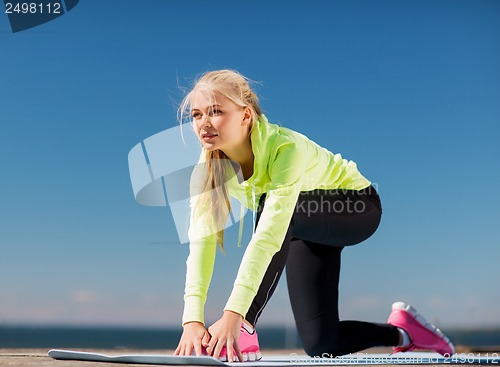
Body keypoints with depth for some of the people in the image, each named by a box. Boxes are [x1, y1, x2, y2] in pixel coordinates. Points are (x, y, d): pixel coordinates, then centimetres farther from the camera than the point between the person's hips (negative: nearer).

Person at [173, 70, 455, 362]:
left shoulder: (285, 147, -38)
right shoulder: (209, 164, -20)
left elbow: (268, 236, -46)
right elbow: (201, 239, -26)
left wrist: (232, 314, -52)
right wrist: (192, 320, -36)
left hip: (357, 206, -6)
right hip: (308, 229, 6)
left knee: (276, 207, -38)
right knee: (321, 345, 1)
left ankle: (244, 327, -27)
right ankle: (401, 331, 29)